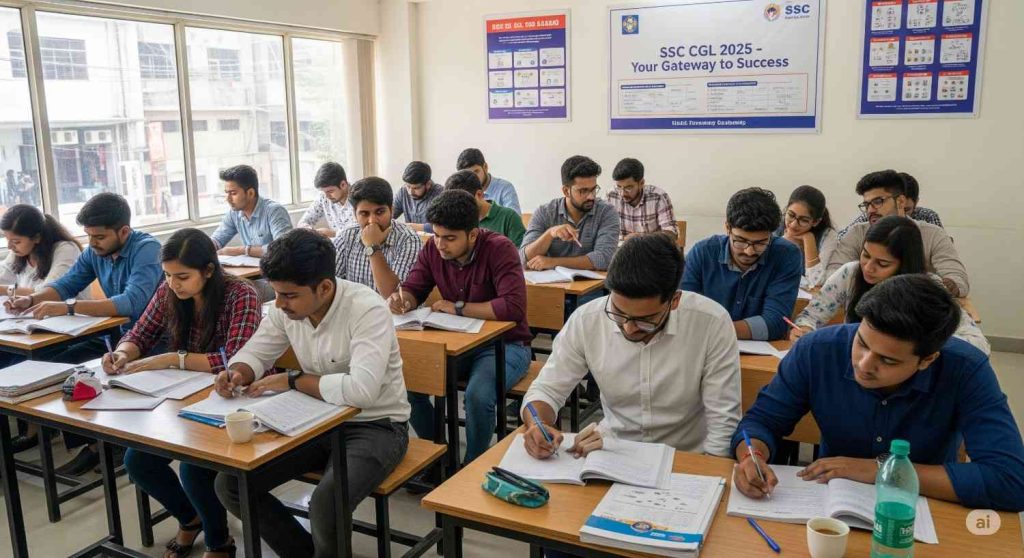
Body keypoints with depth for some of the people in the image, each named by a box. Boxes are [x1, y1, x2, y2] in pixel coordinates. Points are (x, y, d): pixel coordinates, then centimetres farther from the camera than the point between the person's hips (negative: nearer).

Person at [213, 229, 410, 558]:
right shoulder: (286, 307, -5)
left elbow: (361, 390, -38)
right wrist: (236, 374, -15)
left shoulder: (367, 310, -26)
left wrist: (293, 381, -25)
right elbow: (255, 353, 10)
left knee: (325, 505, -31)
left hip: (375, 426, -7)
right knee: (229, 484, -3)